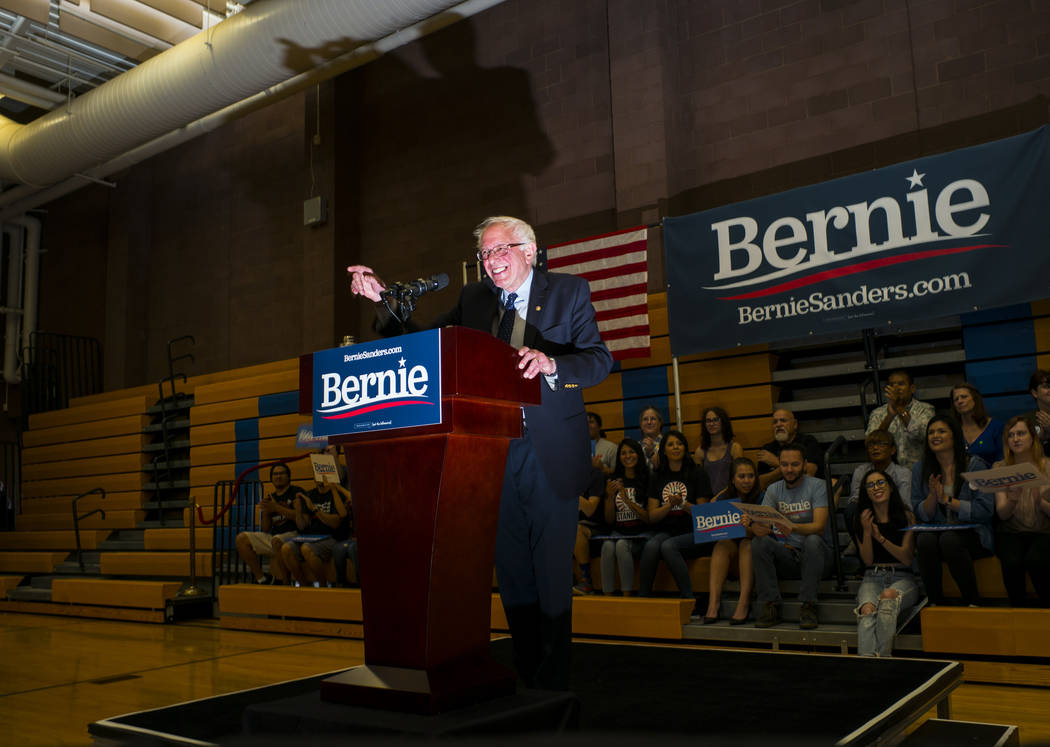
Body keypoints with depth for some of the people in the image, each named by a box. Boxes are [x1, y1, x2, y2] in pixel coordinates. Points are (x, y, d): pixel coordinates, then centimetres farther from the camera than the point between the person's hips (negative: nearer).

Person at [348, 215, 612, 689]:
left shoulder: (569, 291, 2)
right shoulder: (473, 299, 12)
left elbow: (599, 360, -8)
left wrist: (550, 363, -28)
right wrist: (381, 300, -5)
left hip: (551, 454, -3)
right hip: (495, 452, 4)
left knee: (552, 571, 2)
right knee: (511, 570, 10)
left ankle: (553, 680, 17)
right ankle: (526, 673, 25)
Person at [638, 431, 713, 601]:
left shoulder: (697, 474, 4)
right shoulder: (657, 477, 13)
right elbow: (652, 516, 8)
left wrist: (683, 504, -18)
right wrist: (669, 505, -10)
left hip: (692, 533, -3)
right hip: (665, 531, 3)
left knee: (668, 546, -33)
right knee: (651, 545, -30)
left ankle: (688, 598, -28)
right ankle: (642, 596, -24)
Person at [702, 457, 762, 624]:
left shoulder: (761, 497, -3)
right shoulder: (724, 499, 6)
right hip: (730, 544, 2)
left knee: (747, 544, -33)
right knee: (722, 545, -29)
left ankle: (744, 602, -41)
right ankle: (713, 602, -40)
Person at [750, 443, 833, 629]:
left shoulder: (817, 486, -7)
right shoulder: (773, 490, 6)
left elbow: (820, 527, -20)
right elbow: (762, 522, -6)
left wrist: (793, 527, -40)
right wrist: (755, 527, -32)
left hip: (817, 554, -3)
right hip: (788, 554, 3)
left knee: (812, 540, -35)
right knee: (758, 543, -23)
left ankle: (808, 606, -25)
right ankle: (770, 606, -19)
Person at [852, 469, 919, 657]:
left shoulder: (906, 516, 4)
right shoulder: (861, 519, 10)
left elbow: (907, 558, -2)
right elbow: (867, 560, 6)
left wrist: (880, 537, -12)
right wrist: (867, 532, -9)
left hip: (902, 577, -2)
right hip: (872, 577, 2)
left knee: (888, 597, -37)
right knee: (867, 610, -32)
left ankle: (882, 657, -40)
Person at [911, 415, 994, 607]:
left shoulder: (975, 465, -2)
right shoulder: (920, 470, 9)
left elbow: (985, 510, -9)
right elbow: (921, 515, 7)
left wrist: (947, 500, -14)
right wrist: (933, 496, -12)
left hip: (973, 535, -3)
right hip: (936, 531, 3)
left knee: (949, 539, -35)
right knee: (925, 539, -31)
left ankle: (972, 602, -19)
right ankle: (935, 602, -17)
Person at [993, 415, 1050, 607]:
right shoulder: (1000, 468, 5)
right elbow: (1002, 514, -3)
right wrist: (1012, 500, -24)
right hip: (1011, 533, 1)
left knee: (1035, 560, -31)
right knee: (1012, 562, -30)